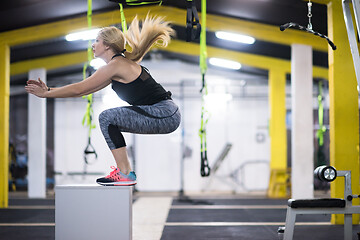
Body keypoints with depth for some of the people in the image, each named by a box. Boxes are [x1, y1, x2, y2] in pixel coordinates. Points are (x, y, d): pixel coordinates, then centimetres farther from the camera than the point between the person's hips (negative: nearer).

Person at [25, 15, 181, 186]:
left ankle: (126, 175, -9)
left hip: (165, 115, -10)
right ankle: (122, 168, 17)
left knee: (107, 118, -11)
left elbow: (79, 89, -8)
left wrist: (45, 94, 2)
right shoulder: (121, 63, 18)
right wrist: (49, 89, 20)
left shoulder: (115, 65, -10)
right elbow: (84, 90, 21)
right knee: (109, 121, 14)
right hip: (162, 113, 10)